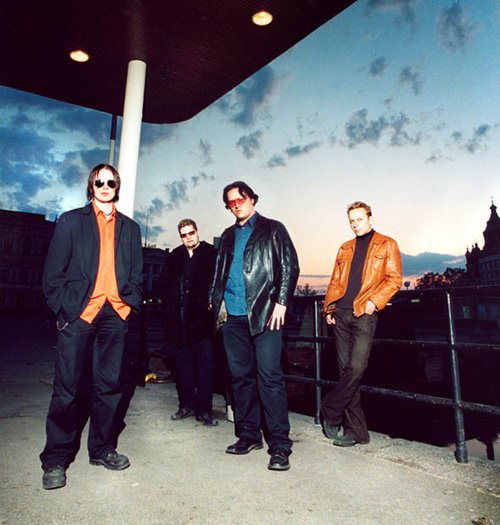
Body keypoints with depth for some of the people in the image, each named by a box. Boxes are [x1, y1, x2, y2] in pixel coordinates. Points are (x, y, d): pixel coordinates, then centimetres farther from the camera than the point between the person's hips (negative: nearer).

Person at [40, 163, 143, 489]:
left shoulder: (130, 228, 17)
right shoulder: (71, 221, 10)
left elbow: (136, 273, 15)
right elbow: (53, 270, 4)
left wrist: (131, 301, 3)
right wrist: (62, 306, -4)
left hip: (116, 315, 3)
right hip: (79, 313, -2)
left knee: (110, 385, 8)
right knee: (68, 387, 1)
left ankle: (102, 449, 24)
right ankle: (56, 459, 15)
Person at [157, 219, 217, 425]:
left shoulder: (211, 253, -1)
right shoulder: (175, 256, 14)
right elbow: (163, 283, 18)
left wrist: (208, 303, -11)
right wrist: (169, 303, 7)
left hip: (201, 317, -5)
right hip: (179, 318, 5)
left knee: (204, 363, -2)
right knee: (182, 363, 11)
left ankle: (204, 408, 6)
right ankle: (187, 404, 23)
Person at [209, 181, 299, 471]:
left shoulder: (272, 229, 6)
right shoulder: (228, 236, 21)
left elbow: (290, 265, -2)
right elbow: (220, 272, 22)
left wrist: (281, 302, -12)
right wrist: (215, 302, 12)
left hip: (265, 314, -5)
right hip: (234, 317, 5)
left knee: (269, 376, -7)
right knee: (241, 376, 10)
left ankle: (280, 444, 2)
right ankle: (249, 434, 23)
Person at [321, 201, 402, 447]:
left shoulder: (386, 245, 8)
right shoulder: (345, 248, 20)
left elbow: (394, 279, -1)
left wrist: (374, 301, -13)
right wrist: (329, 308, 7)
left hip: (364, 314, -4)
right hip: (340, 313, 5)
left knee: (356, 369, -13)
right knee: (346, 370, 4)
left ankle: (330, 413, 8)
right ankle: (355, 430, 13)